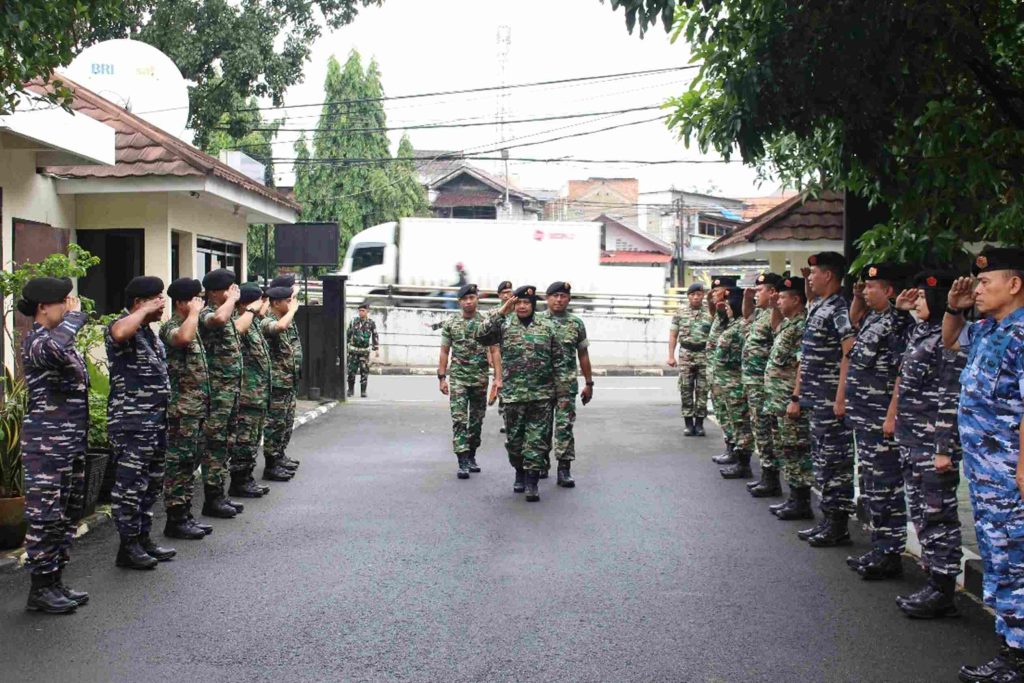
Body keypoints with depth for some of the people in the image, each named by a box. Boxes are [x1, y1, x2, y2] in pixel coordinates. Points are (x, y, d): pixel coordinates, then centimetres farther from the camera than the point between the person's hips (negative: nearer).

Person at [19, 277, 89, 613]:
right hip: (46, 441, -9)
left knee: (64, 514, 13)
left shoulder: (63, 339, 14)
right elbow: (53, 350, -40)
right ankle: (40, 589, 6)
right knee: (45, 515, -3)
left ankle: (55, 581, 22)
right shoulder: (35, 340, -13)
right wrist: (76, 315, -23)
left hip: (71, 439, 9)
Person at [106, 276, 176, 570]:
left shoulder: (149, 332, 18)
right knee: (131, 485, -4)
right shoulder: (121, 326, -11)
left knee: (152, 484, 15)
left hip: (156, 421, 10)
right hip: (131, 423, -10)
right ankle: (128, 547, 4)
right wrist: (145, 311, -24)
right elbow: (120, 333, -39)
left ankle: (143, 538, 25)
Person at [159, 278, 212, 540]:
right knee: (180, 463, -5)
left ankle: (185, 515, 20)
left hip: (197, 408, 9)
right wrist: (194, 312, -22)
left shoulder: (192, 326, 17)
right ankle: (175, 520, 1)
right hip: (182, 409, -9)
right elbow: (183, 337, -36)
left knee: (191, 462, 12)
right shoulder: (170, 327, -11)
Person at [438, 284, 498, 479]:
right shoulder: (450, 323, 2)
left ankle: (471, 456, 24)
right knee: (459, 419, -10)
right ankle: (463, 462, -12)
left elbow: (494, 352, 0)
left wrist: (498, 377, -8)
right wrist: (442, 377, -2)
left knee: (477, 420, 10)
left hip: (481, 379, 1)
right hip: (458, 378, -1)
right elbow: (444, 352, 4)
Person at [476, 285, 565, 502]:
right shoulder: (504, 324, 3)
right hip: (513, 393, 1)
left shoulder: (547, 326, 5)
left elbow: (558, 359, 9)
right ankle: (520, 474, 29)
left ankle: (532, 482, 0)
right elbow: (482, 335, -15)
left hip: (541, 394, 0)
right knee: (514, 437, 10)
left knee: (537, 438, -3)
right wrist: (500, 311, -16)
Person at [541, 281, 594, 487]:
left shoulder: (576, 324, 6)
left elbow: (583, 355, 10)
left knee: (565, 426, -4)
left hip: (567, 383, 0)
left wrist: (589, 383, 8)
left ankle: (564, 469, -1)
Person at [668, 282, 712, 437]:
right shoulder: (680, 312, 5)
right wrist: (671, 356, 0)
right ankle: (688, 423, 8)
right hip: (685, 355, 1)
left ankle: (699, 423, 11)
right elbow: (673, 335, 7)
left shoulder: (710, 312, 1)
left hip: (705, 355, -1)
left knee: (702, 390, 3)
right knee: (686, 390, 2)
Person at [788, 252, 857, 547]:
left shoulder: (840, 309, -12)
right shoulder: (816, 308, 17)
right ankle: (828, 520, 22)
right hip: (815, 400, 10)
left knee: (835, 461, -3)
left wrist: (841, 397, -25)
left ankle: (839, 526, 4)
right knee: (821, 459, 14)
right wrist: (797, 396, 20)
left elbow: (849, 354, -21)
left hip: (831, 402, -10)